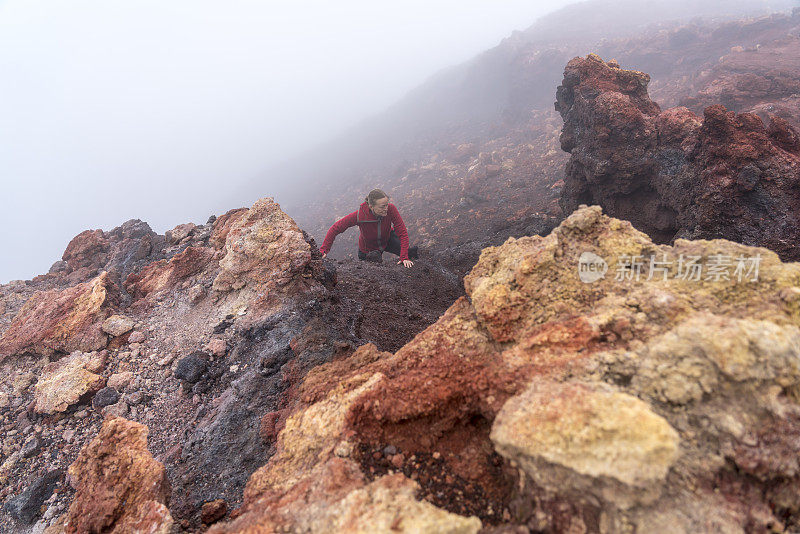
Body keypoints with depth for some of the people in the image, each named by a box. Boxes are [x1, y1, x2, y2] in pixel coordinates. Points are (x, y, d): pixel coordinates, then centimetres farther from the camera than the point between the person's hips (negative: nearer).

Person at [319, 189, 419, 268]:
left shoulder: (391, 209, -34)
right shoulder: (359, 215, -37)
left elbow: (402, 232, -29)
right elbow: (336, 228, -26)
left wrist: (404, 257, -36)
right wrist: (324, 250, -31)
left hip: (387, 239, 1)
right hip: (368, 248, -1)